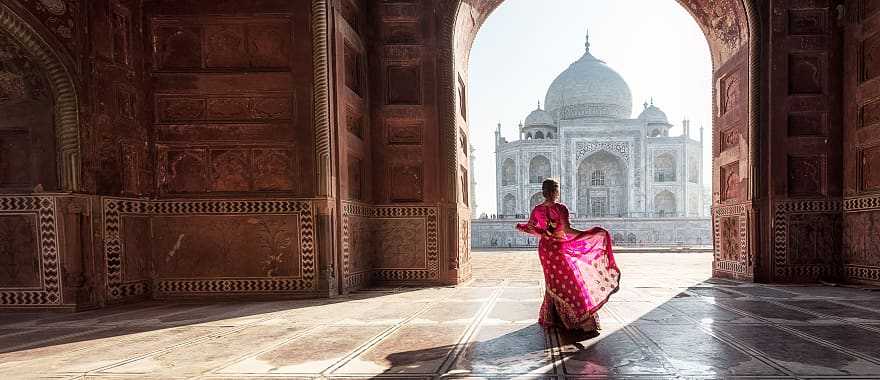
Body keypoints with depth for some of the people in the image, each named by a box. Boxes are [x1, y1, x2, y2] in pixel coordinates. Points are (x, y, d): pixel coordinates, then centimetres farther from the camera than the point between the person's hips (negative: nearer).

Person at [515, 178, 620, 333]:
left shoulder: (537, 209, -2)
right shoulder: (560, 208, -15)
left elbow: (529, 228, 0)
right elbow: (567, 230, -22)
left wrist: (519, 226, 16)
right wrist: (594, 233, -22)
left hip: (544, 248, 5)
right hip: (560, 249, -5)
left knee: (553, 283, 17)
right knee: (571, 281, 2)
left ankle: (550, 318, 25)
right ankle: (584, 321, 6)